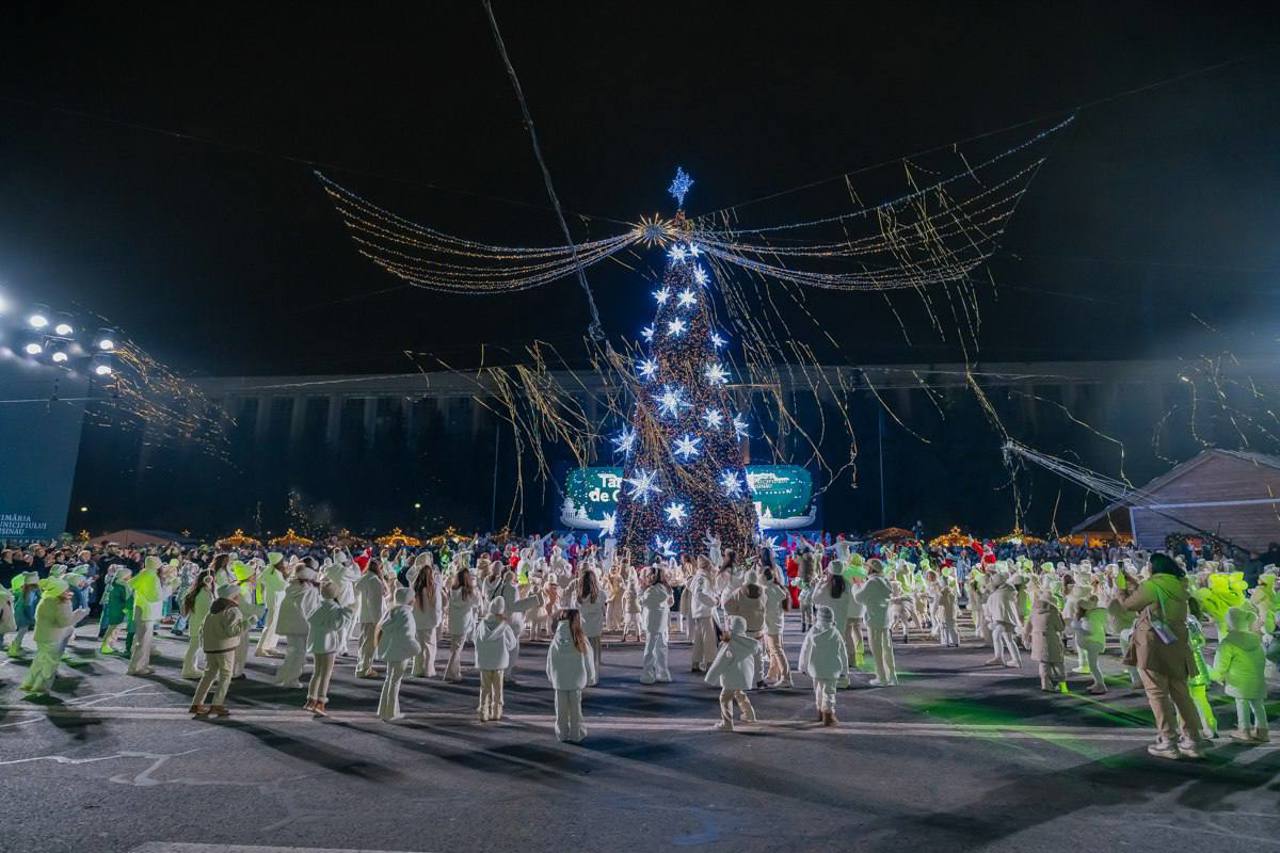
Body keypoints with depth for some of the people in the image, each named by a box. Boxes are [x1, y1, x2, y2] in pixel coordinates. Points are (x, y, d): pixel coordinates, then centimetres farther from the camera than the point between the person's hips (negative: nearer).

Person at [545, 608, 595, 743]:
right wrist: (590, 677, 9)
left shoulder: (556, 642, -11)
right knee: (576, 708, 12)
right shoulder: (582, 640, -15)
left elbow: (550, 662, -3)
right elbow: (588, 660, -5)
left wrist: (551, 678, 11)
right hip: (576, 681, -1)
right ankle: (576, 734, 19)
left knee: (561, 708, 13)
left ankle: (562, 733, 22)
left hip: (560, 681, 1)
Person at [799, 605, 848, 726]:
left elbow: (805, 651, 1)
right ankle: (828, 716, -5)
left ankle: (821, 712, 35)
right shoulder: (835, 634, -10)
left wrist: (804, 667, 14)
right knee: (829, 691, 3)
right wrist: (844, 669, 9)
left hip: (816, 669, 2)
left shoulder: (811, 633, -7)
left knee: (818, 690, 19)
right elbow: (843, 653, -3)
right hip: (831, 670, -2)